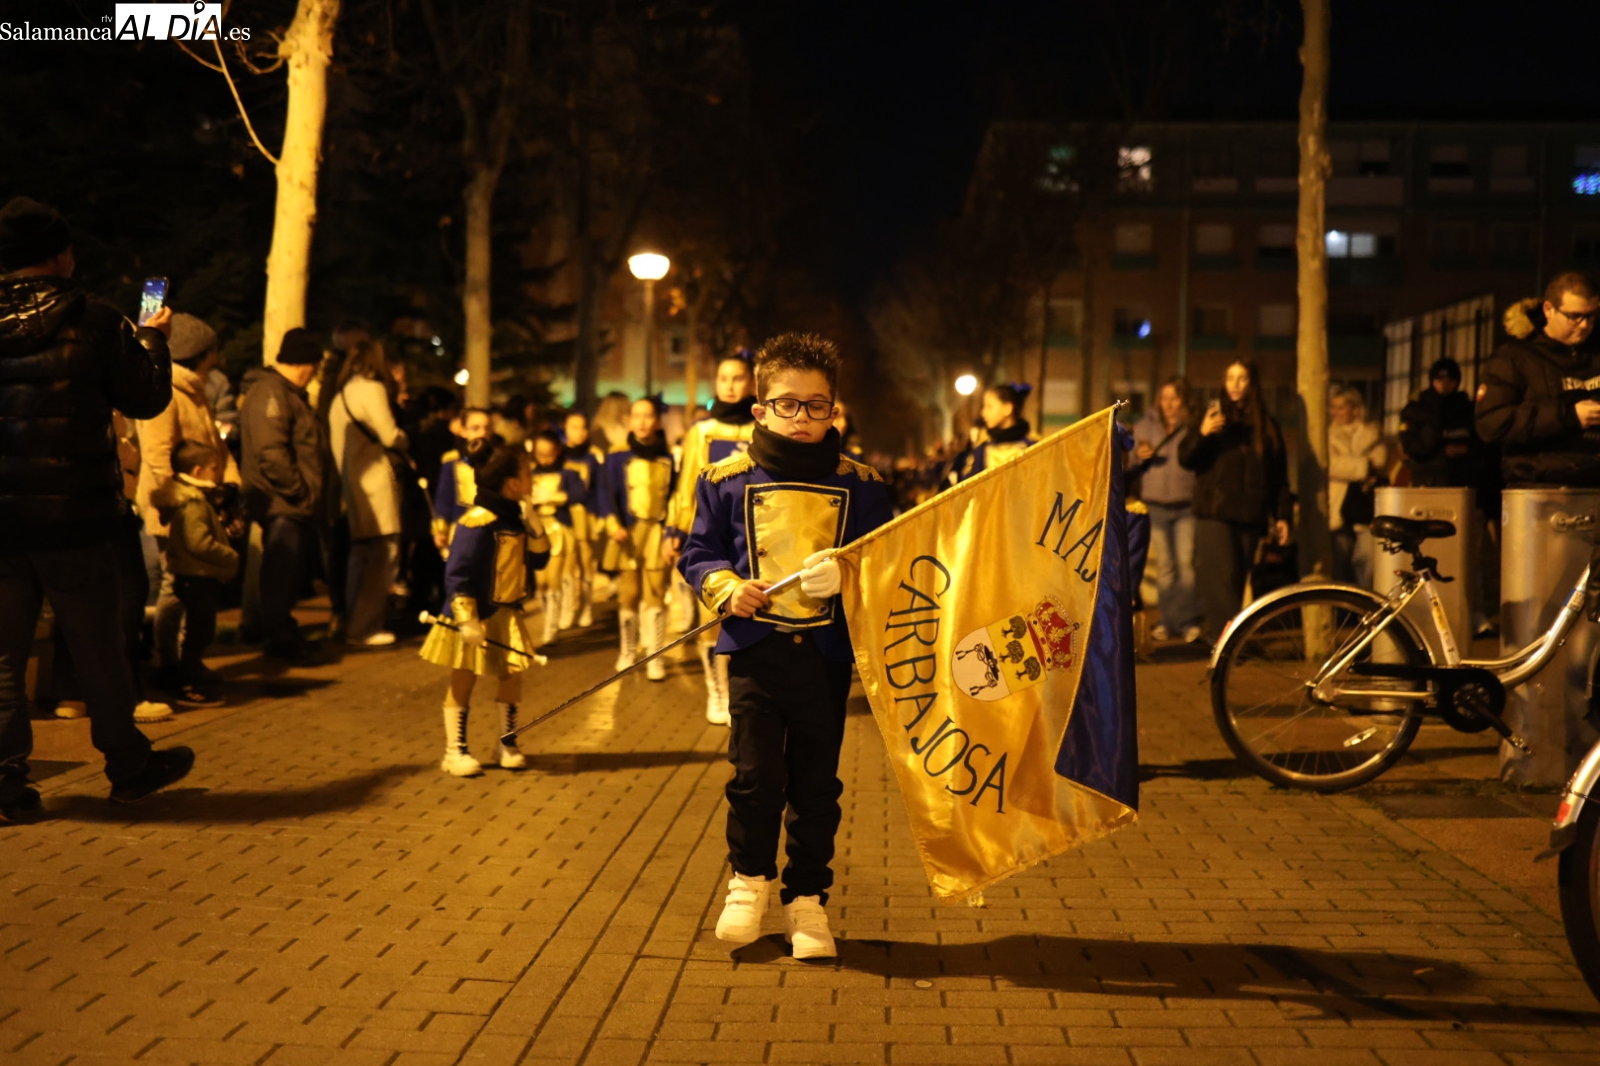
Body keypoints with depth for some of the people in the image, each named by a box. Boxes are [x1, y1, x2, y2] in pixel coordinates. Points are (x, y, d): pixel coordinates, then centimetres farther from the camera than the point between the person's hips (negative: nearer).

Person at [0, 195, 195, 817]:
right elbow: (147, 398, 1)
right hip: (73, 515, -2)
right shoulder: (93, 321, -8)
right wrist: (154, 340, 18)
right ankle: (129, 765, 22)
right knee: (99, 648, 10)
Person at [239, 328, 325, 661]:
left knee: (291, 573, 16)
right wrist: (299, 491, -19)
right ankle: (281, 639, 5)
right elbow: (271, 452, -24)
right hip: (280, 504, -11)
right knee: (281, 573, -3)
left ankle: (284, 635, 26)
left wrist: (309, 494, 15)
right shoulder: (269, 393, -16)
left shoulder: (289, 393, 19)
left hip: (295, 505, 11)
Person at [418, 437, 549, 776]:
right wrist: (466, 619, -26)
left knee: (511, 675, 10)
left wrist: (535, 528, -5)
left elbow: (537, 560, 10)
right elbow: (457, 574, -22)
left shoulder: (513, 519, 6)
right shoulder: (477, 522, -20)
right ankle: (455, 751, 11)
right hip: (478, 617, -8)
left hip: (506, 615, 8)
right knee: (463, 680, 2)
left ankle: (507, 743, 24)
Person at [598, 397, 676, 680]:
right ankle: (628, 651, 18)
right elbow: (607, 494, -4)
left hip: (657, 534, 1)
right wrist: (613, 526, -17)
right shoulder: (618, 457, 1)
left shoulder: (667, 459, 9)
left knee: (655, 595, -4)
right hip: (628, 534, -1)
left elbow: (674, 498, 12)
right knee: (628, 595, 3)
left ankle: (655, 657, -1)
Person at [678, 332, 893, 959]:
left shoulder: (860, 484, 4)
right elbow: (699, 553, 7)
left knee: (816, 785, 7)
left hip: (828, 653, 1)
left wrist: (847, 573, -14)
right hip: (756, 648, -1)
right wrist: (726, 586, -12)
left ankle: (807, 900, 21)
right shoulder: (727, 480, 2)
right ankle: (749, 878, 23)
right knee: (755, 775, -3)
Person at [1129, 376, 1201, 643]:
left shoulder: (1194, 427, 4)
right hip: (1155, 506, 2)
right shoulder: (1146, 426, 11)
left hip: (1186, 505, -2)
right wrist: (1139, 457, -8)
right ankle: (1168, 621, 9)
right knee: (1164, 565, 4)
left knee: (1186, 562, -8)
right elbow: (1133, 467, 13)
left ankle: (1189, 620, -5)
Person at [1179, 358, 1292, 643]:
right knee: (1223, 577, -14)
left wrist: (1282, 515, 10)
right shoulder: (1213, 416, 6)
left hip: (1250, 516, 3)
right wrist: (1203, 434, -21)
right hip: (1215, 513, -3)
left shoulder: (1266, 426, 13)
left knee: (1238, 580, 1)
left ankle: (1217, 632, 7)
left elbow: (1279, 474, 16)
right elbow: (1186, 459, -3)